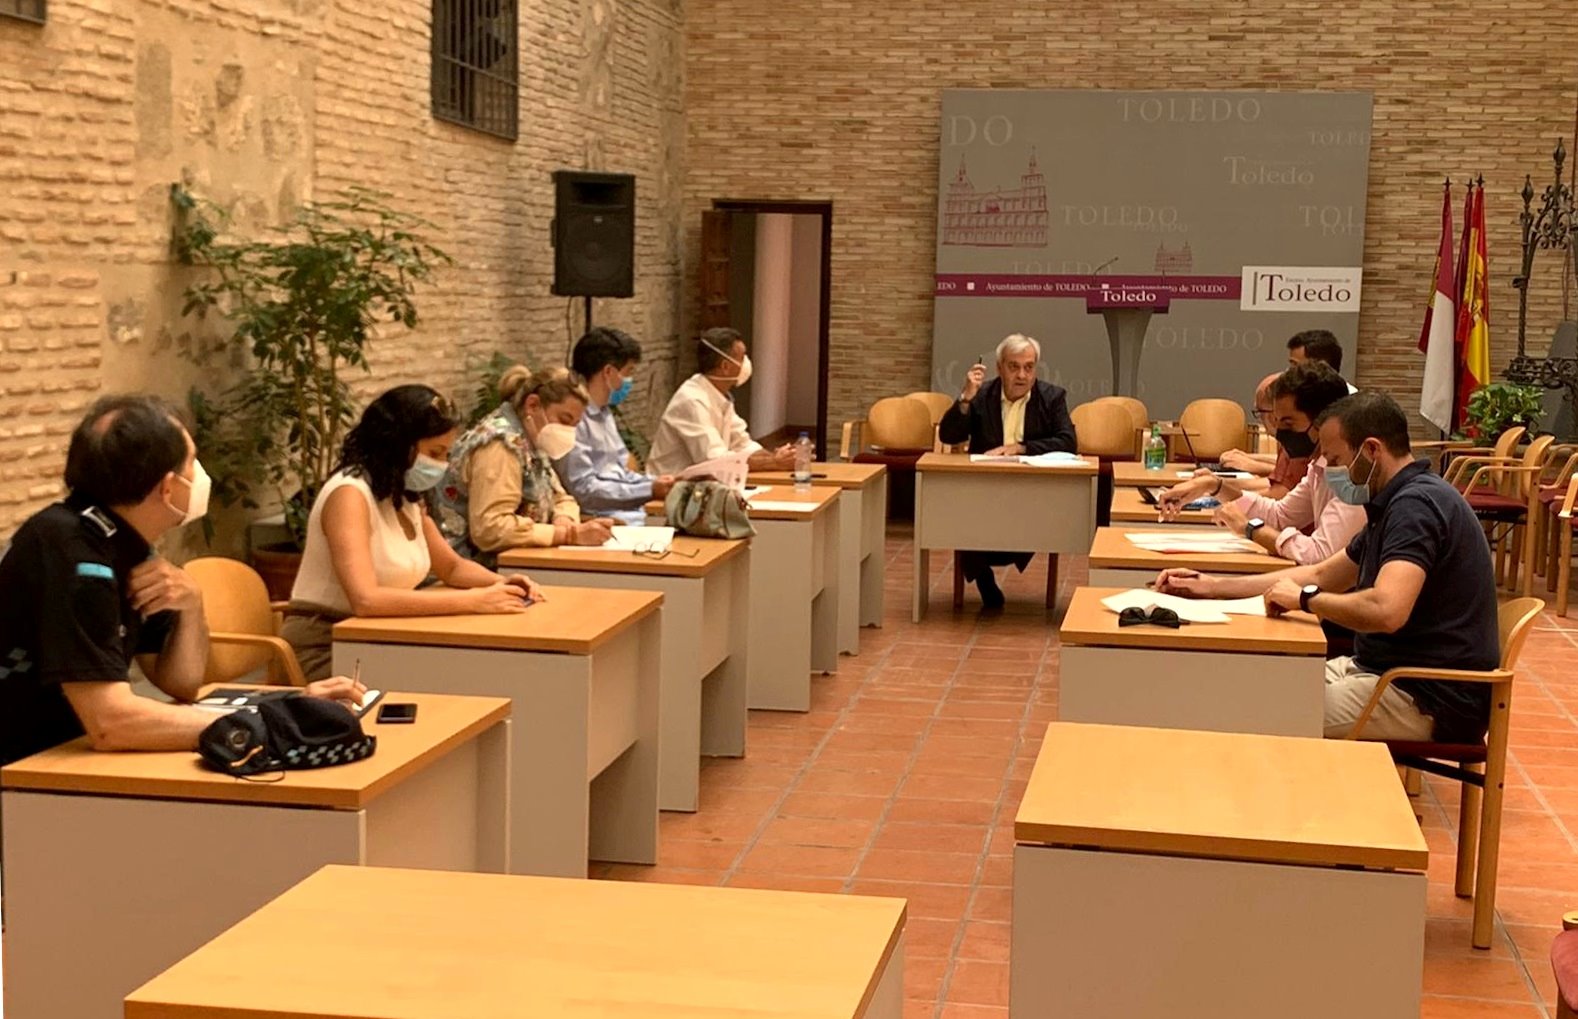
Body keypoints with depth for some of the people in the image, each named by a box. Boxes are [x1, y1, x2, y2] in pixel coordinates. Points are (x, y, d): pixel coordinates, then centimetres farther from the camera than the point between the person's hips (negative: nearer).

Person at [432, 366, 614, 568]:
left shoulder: (530, 441, 11)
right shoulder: (501, 443, -16)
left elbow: (561, 498, 19)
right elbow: (490, 528, -26)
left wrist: (565, 522, -5)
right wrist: (569, 534, -24)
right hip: (476, 570, -9)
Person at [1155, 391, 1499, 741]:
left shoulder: (1417, 504, -19)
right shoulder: (1401, 502, 14)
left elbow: (1386, 610, -34)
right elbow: (1321, 575, 23)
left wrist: (1304, 598, -16)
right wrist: (1212, 587, 19)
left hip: (1428, 701, -10)